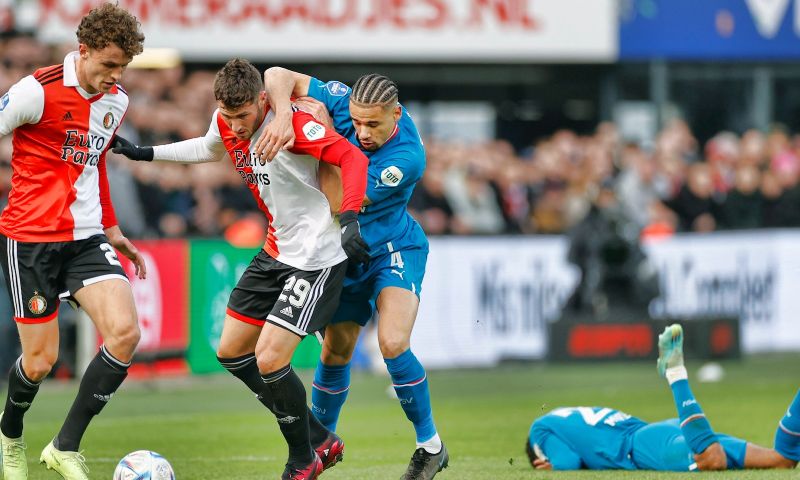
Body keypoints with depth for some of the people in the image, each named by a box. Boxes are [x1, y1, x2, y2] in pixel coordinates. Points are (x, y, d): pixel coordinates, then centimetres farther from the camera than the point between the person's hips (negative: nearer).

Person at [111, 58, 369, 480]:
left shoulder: (291, 124, -25)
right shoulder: (226, 124, -1)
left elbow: (353, 158, -29)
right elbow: (208, 148, 24)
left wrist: (349, 220, -41)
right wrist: (146, 153, 24)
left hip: (317, 258, -9)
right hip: (277, 251, 9)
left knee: (269, 361, -15)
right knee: (231, 352, 12)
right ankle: (320, 439, 22)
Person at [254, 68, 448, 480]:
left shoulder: (407, 157, -31)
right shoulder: (345, 102, -18)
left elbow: (339, 203, -31)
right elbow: (278, 76, -18)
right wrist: (283, 116, -39)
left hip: (394, 249, -5)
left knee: (393, 344, -24)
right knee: (335, 352, 9)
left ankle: (430, 446, -6)